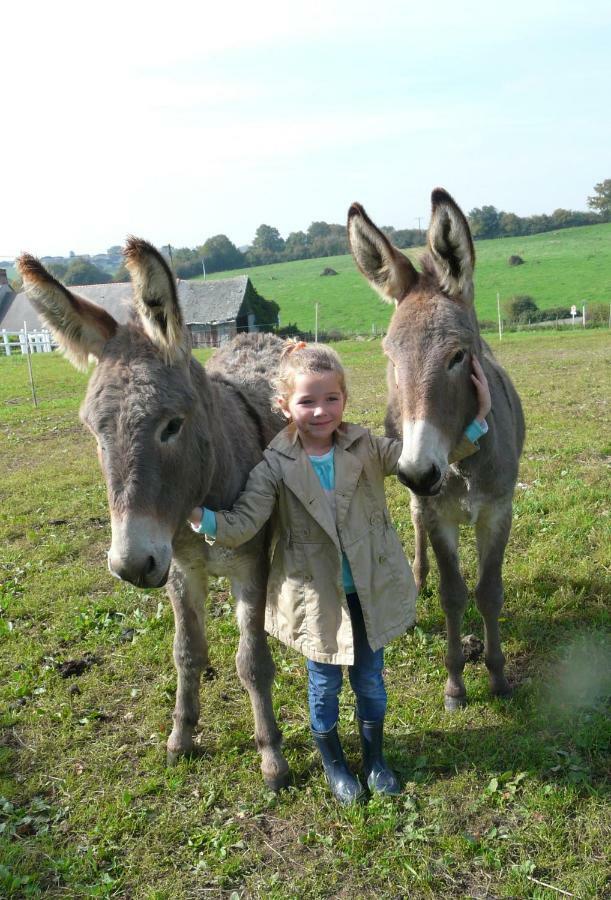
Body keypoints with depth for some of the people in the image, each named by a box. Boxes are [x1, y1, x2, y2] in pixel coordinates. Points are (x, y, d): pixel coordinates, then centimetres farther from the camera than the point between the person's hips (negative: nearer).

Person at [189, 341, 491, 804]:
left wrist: (476, 419, -26)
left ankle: (374, 756, 46)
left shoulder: (367, 448, -9)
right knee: (324, 684, 17)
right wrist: (198, 515, -37)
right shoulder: (276, 465, -14)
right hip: (316, 596, -1)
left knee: (371, 679, 20)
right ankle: (333, 762, 45)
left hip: (371, 590, 2)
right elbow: (242, 524, -18)